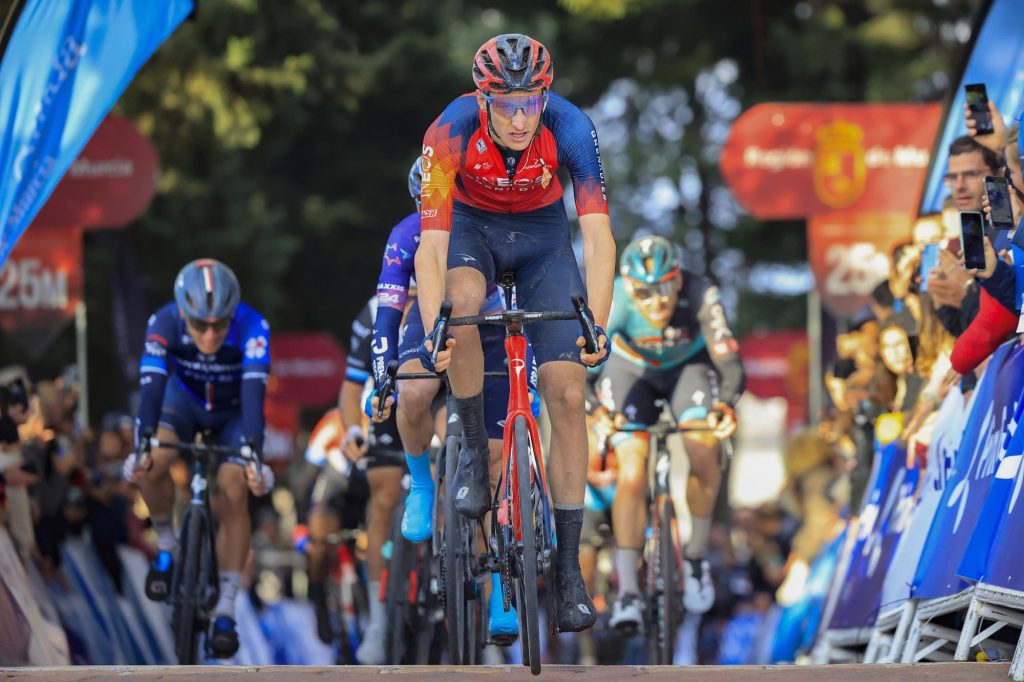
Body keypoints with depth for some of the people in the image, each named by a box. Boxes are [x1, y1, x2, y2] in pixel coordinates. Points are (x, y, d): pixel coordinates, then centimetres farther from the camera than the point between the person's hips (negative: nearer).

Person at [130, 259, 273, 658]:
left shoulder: (253, 328, -35)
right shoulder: (165, 324, -32)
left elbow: (254, 393, -43)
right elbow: (151, 387, -38)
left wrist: (253, 454, -55)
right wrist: (142, 447, -52)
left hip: (233, 412, -1)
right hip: (184, 399, 1)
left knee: (234, 494, -19)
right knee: (150, 466, -28)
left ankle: (225, 610, -10)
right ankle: (166, 547, -1)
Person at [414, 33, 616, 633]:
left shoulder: (572, 129, -31)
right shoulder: (451, 133, -32)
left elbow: (598, 236, -35)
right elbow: (432, 245, -35)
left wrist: (597, 327, -48)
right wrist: (431, 332, -49)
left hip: (542, 232, 1)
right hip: (472, 227, -1)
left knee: (568, 395, -9)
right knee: (464, 302, -37)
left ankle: (570, 568, -2)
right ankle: (474, 450, -14)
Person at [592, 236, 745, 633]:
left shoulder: (700, 296, -35)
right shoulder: (614, 301, -35)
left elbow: (730, 365, -39)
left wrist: (726, 406, -59)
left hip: (688, 365, 0)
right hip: (631, 369, 0)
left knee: (703, 454, -25)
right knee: (632, 476, -18)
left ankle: (697, 555, -1)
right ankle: (628, 592, -11)